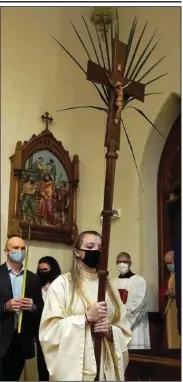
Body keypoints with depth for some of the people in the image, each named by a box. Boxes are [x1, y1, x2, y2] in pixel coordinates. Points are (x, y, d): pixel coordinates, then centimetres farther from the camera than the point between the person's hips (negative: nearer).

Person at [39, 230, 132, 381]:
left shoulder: (108, 286, 9)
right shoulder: (61, 284, -5)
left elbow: (124, 330, 9)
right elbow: (50, 329, -11)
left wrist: (110, 331, -11)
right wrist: (86, 317, -17)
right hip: (74, 367, -4)